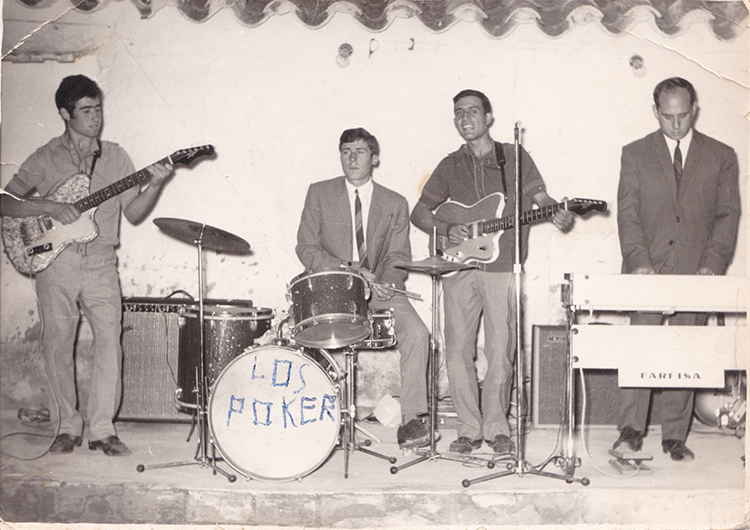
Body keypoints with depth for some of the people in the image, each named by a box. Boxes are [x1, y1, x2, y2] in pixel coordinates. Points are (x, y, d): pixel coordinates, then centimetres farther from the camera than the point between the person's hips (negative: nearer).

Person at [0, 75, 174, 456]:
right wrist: (49, 207, -13)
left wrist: (155, 185, -10)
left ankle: (101, 428, -3)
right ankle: (69, 425, 18)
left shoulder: (115, 157, 11)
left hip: (100, 263, 1)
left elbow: (133, 213, 7)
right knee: (57, 345, 2)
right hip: (55, 259, 0)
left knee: (109, 341, -11)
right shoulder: (45, 158, 6)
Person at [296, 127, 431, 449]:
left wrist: (387, 283, -19)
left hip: (379, 290, 1)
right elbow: (306, 248, -1)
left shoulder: (395, 204, 9)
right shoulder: (319, 193, 6)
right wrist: (348, 268, -15)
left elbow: (398, 257, 4)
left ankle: (412, 419, -13)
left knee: (417, 333, -24)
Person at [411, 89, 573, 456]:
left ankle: (496, 428, 11)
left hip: (502, 266, -2)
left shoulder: (514, 157, 8)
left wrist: (557, 214, -19)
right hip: (459, 267, 2)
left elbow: (541, 197, 3)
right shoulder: (450, 166, 15)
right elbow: (419, 212, 16)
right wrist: (446, 229, -4)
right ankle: (469, 429, 11)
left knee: (500, 351, -3)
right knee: (458, 350, 0)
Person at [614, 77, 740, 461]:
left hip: (695, 273, 1)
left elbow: (727, 215, 5)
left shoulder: (721, 157, 10)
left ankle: (675, 437, 10)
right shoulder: (635, 154, 8)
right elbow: (627, 213, 2)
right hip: (647, 270, -1)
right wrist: (639, 261, -12)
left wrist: (712, 265, -9)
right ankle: (630, 430, -2)